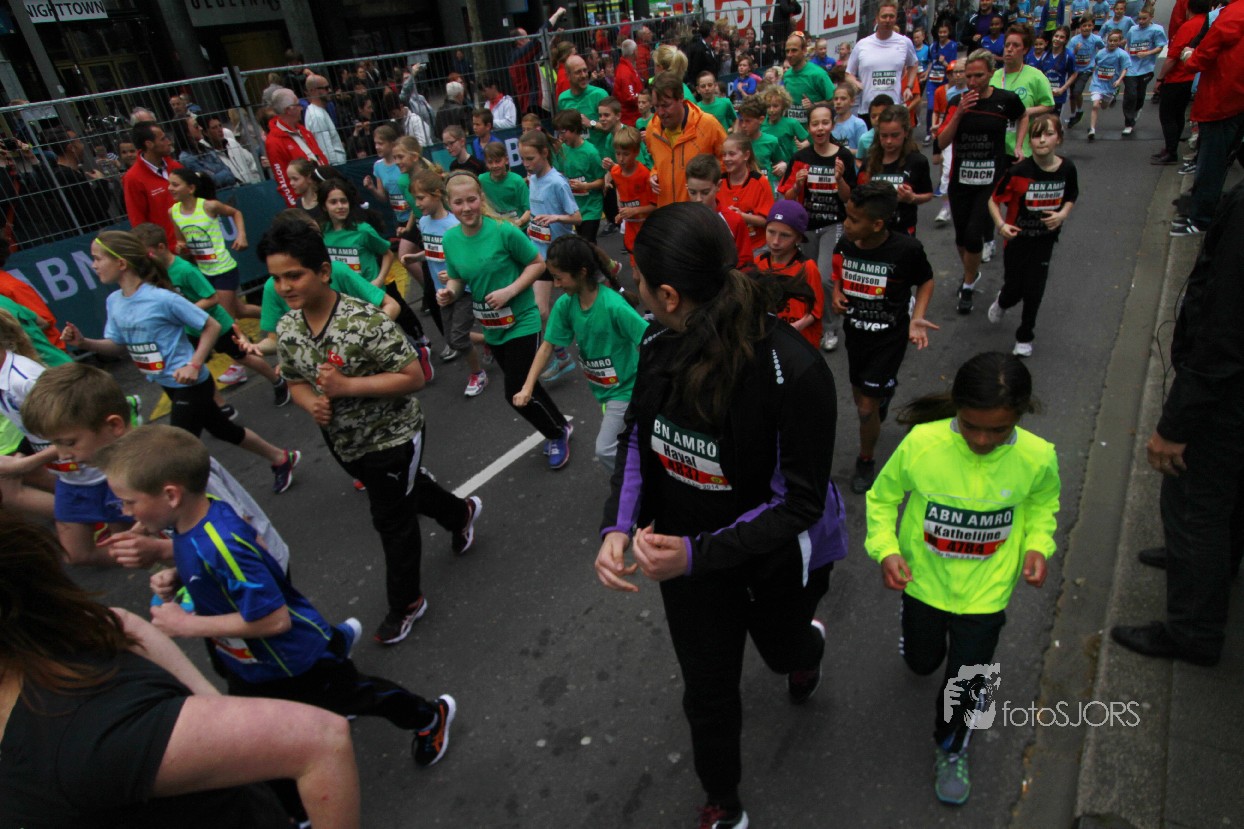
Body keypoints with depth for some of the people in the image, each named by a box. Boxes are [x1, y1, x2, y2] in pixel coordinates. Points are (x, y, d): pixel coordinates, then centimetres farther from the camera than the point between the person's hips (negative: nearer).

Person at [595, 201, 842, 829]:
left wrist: (696, 554, -34)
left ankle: (808, 644, 72)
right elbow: (636, 437, -3)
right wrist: (617, 525, -19)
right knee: (707, 690, 20)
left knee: (782, 648, 30)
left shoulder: (793, 373, -34)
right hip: (683, 551, 4)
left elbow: (800, 501, -25)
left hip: (773, 562, -3)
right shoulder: (661, 346, -17)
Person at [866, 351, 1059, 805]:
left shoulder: (1037, 457, -20)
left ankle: (951, 751, 44)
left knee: (962, 685, 10)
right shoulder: (921, 444, -26)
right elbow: (882, 497, -10)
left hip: (984, 593, 0)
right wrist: (886, 548, -23)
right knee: (921, 662, 25)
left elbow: (1043, 503, 4)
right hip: (923, 581, 0)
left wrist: (1038, 545, -14)